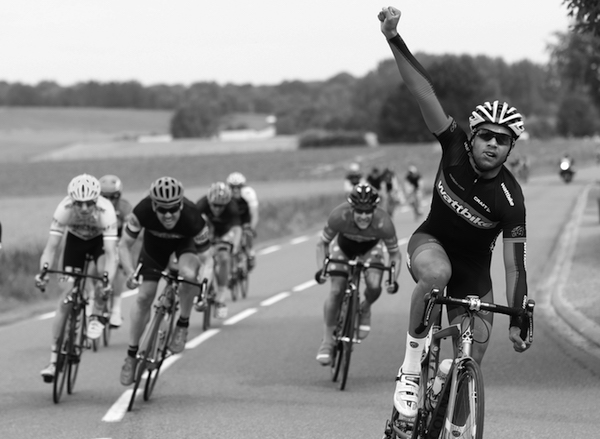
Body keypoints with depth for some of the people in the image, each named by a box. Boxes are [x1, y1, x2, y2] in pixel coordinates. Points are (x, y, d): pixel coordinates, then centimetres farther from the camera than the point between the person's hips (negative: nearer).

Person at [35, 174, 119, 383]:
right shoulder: (64, 209, -34)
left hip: (99, 239, -1)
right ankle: (54, 360, -3)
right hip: (75, 239, 1)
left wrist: (108, 281, -58)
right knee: (65, 298, -8)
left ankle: (95, 317, -7)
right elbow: (51, 246, -32)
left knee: (105, 270, -35)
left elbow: (111, 252, -43)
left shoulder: (105, 211, -38)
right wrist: (43, 273, -49)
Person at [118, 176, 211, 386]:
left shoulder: (192, 217, -39)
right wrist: (130, 272, -41)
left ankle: (183, 324, -8)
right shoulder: (143, 211, -36)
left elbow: (203, 252, -24)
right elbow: (124, 245, -26)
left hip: (184, 242, -2)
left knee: (189, 274, -34)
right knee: (144, 296, -3)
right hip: (155, 243, 2)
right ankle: (132, 353, 15)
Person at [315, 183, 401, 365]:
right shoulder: (339, 216, -37)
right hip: (343, 243, 0)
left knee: (374, 287, -22)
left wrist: (393, 279, -33)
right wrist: (321, 269, -31)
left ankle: (365, 309, 14)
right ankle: (327, 340, 1)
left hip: (370, 246, 0)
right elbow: (322, 243, -19)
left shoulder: (383, 223, -37)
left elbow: (395, 253, -20)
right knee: (336, 291, -14)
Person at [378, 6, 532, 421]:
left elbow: (514, 265, -26)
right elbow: (425, 92, -29)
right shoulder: (456, 147, -21)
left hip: (473, 269, 0)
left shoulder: (510, 199, -25)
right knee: (437, 273, -38)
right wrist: (394, 40, -39)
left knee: (472, 359, -7)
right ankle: (412, 364, -24)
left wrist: (518, 321, -34)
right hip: (431, 242, 0)